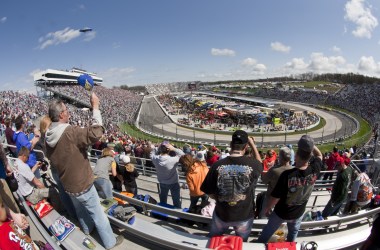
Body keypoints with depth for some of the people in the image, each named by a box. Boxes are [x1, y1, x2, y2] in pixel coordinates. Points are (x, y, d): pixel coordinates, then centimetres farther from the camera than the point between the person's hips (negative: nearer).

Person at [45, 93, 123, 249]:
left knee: (80, 210, 32)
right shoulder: (69, 133, -31)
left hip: (67, 185, 8)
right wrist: (95, 107, -31)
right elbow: (96, 132, -38)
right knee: (98, 215, 10)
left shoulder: (49, 137, -4)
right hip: (82, 185, -8)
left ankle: (87, 229, 57)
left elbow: (53, 160, 10)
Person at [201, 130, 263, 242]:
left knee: (213, 239, 30)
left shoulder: (217, 165, -22)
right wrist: (253, 144, 12)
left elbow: (209, 192, -11)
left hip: (222, 213, 0)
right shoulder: (253, 164, -23)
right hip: (245, 215, 0)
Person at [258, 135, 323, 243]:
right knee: (293, 235, 32)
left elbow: (275, 197, -24)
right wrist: (310, 144, -15)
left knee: (266, 233, 22)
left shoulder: (287, 174, -35)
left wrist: (267, 208, -6)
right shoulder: (314, 170, -24)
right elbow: (319, 155, 0)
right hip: (298, 213, 3)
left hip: (281, 212, -3)